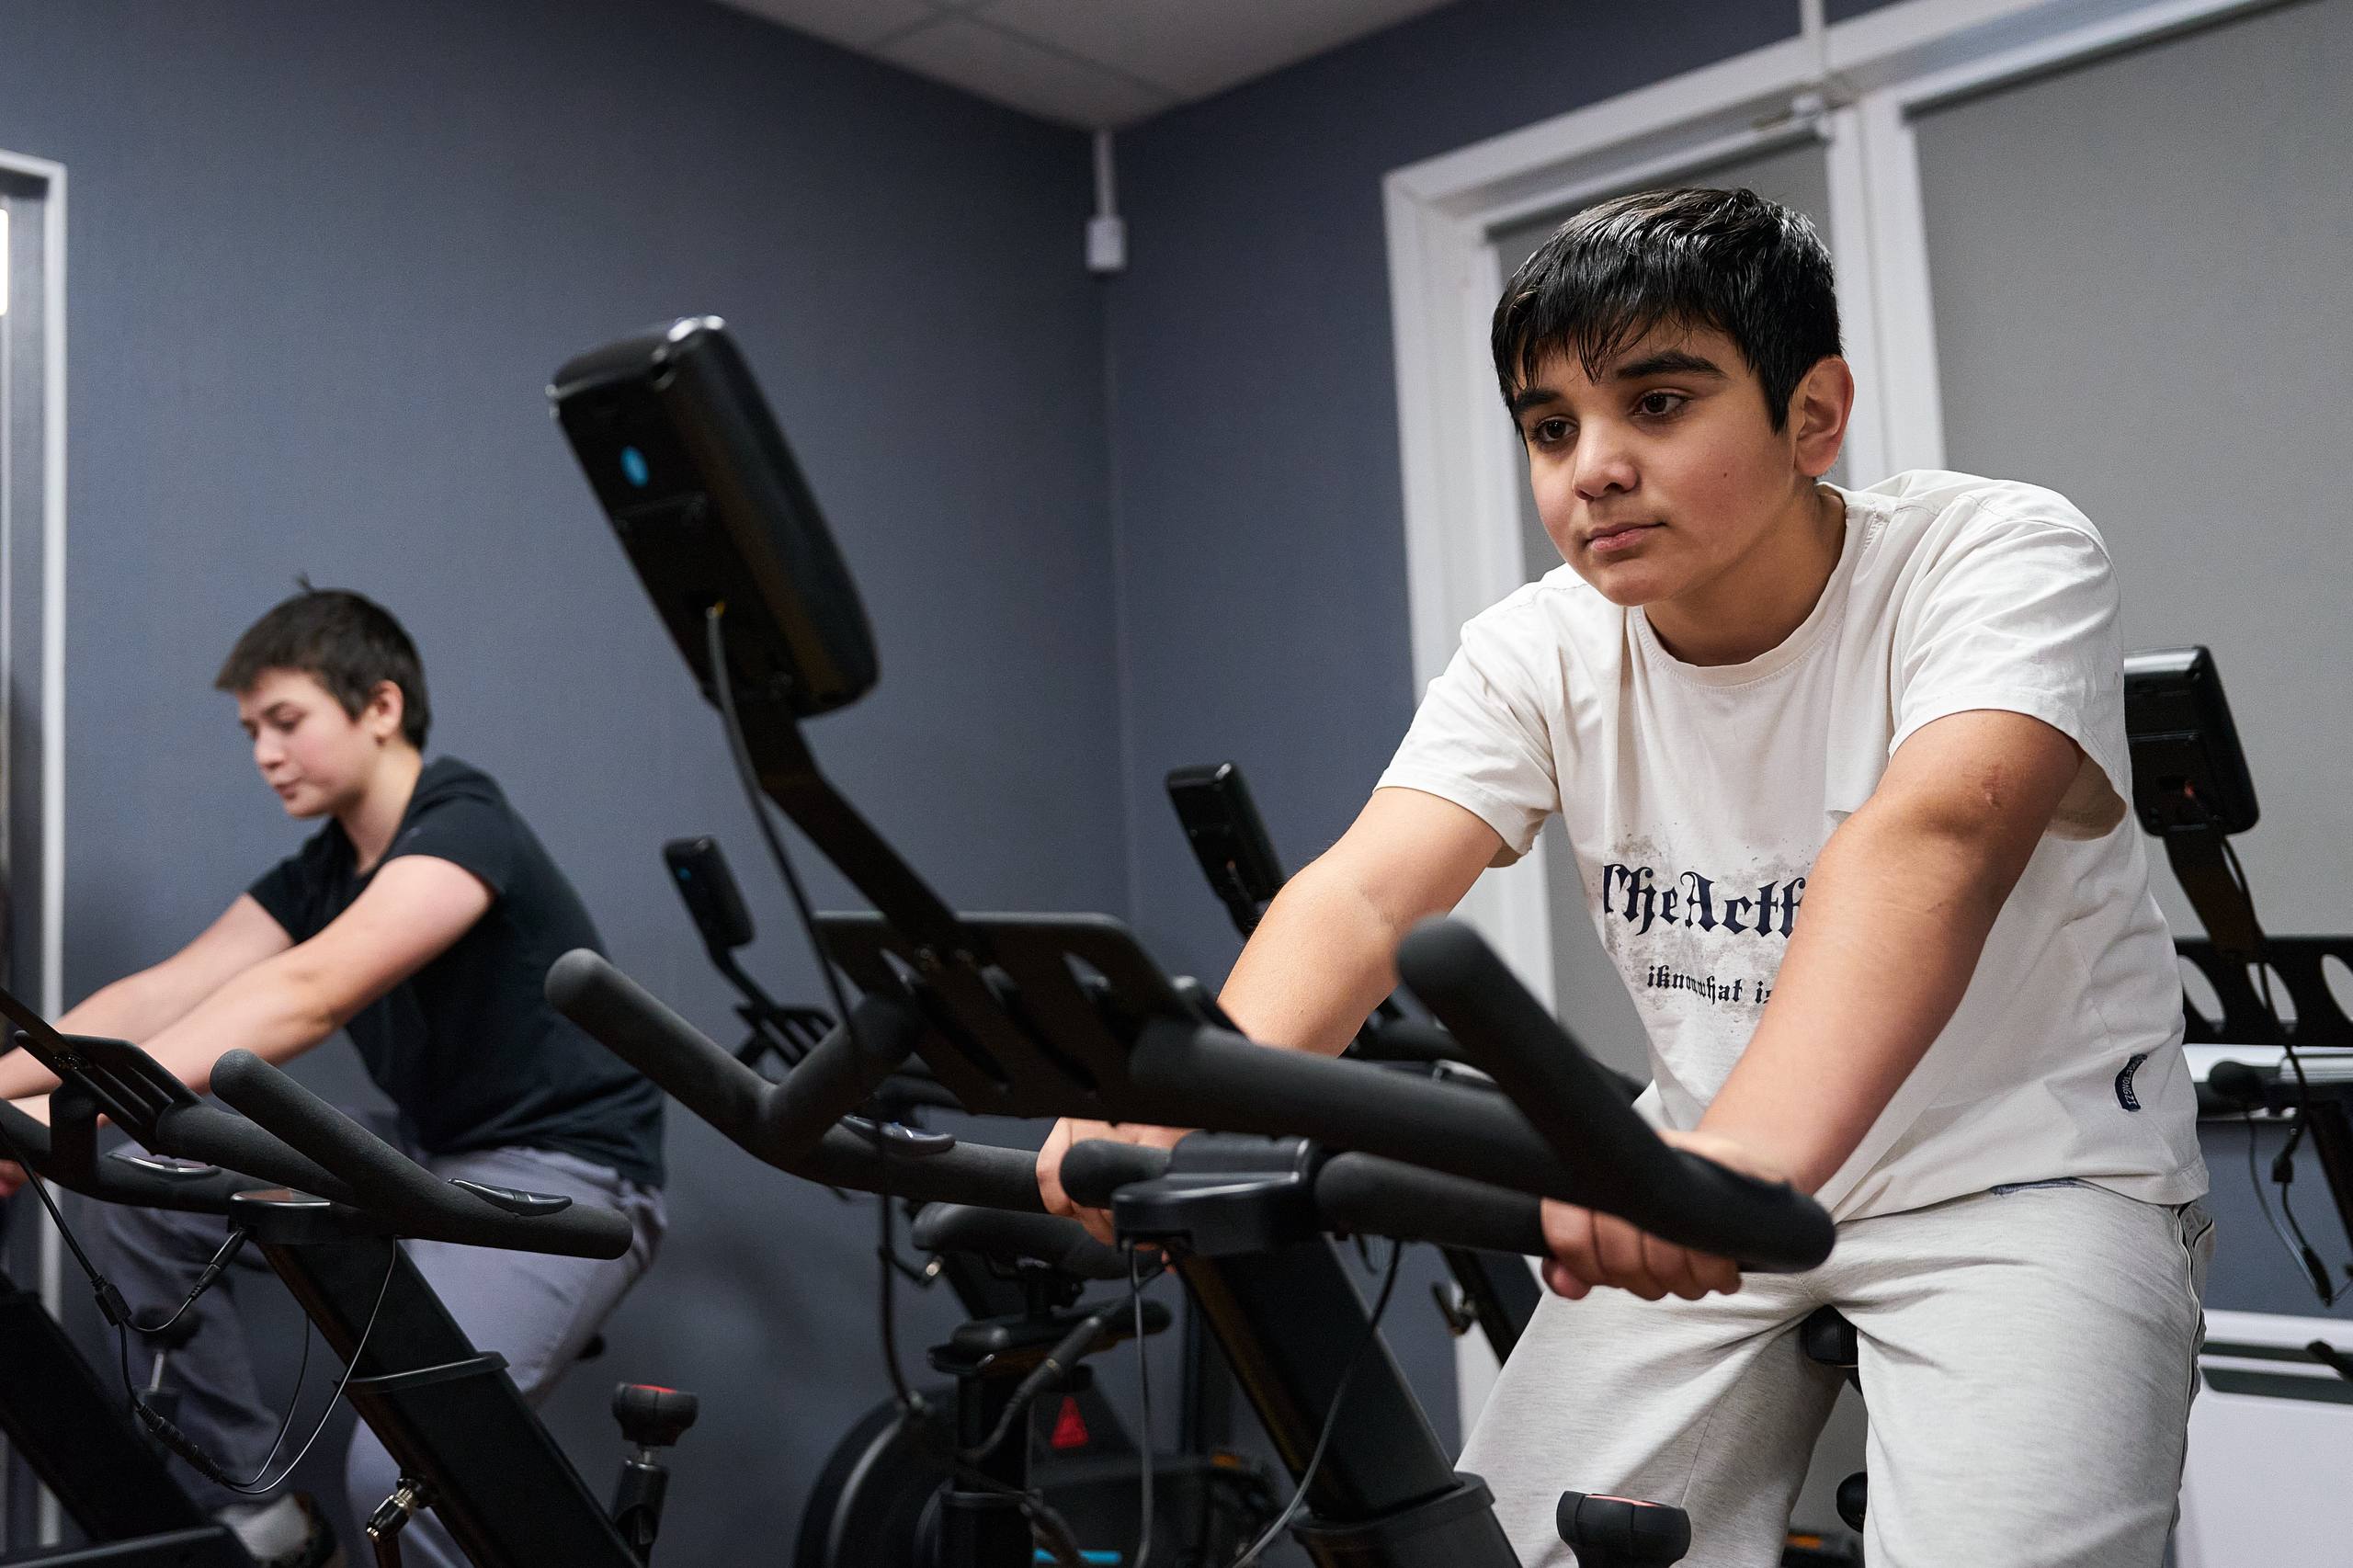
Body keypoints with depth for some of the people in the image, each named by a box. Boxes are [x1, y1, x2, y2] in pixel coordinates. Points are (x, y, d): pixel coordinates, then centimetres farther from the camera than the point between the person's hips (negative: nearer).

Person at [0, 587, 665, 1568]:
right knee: (151, 1198, 0)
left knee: (400, 1473, -26)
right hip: (430, 1162, 9)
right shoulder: (319, 873, 9)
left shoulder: (464, 831, -18)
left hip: (566, 1175, -8)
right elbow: (162, 998, -2)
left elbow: (306, 997, -32)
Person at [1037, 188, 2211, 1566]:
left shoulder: (2002, 560, -19)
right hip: (1722, 1191, 4)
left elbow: (1929, 837, -39)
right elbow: (1365, 891, -21)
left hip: (2031, 1172, -3)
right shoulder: (1541, 654, -7)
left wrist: (1751, 1150, -57)